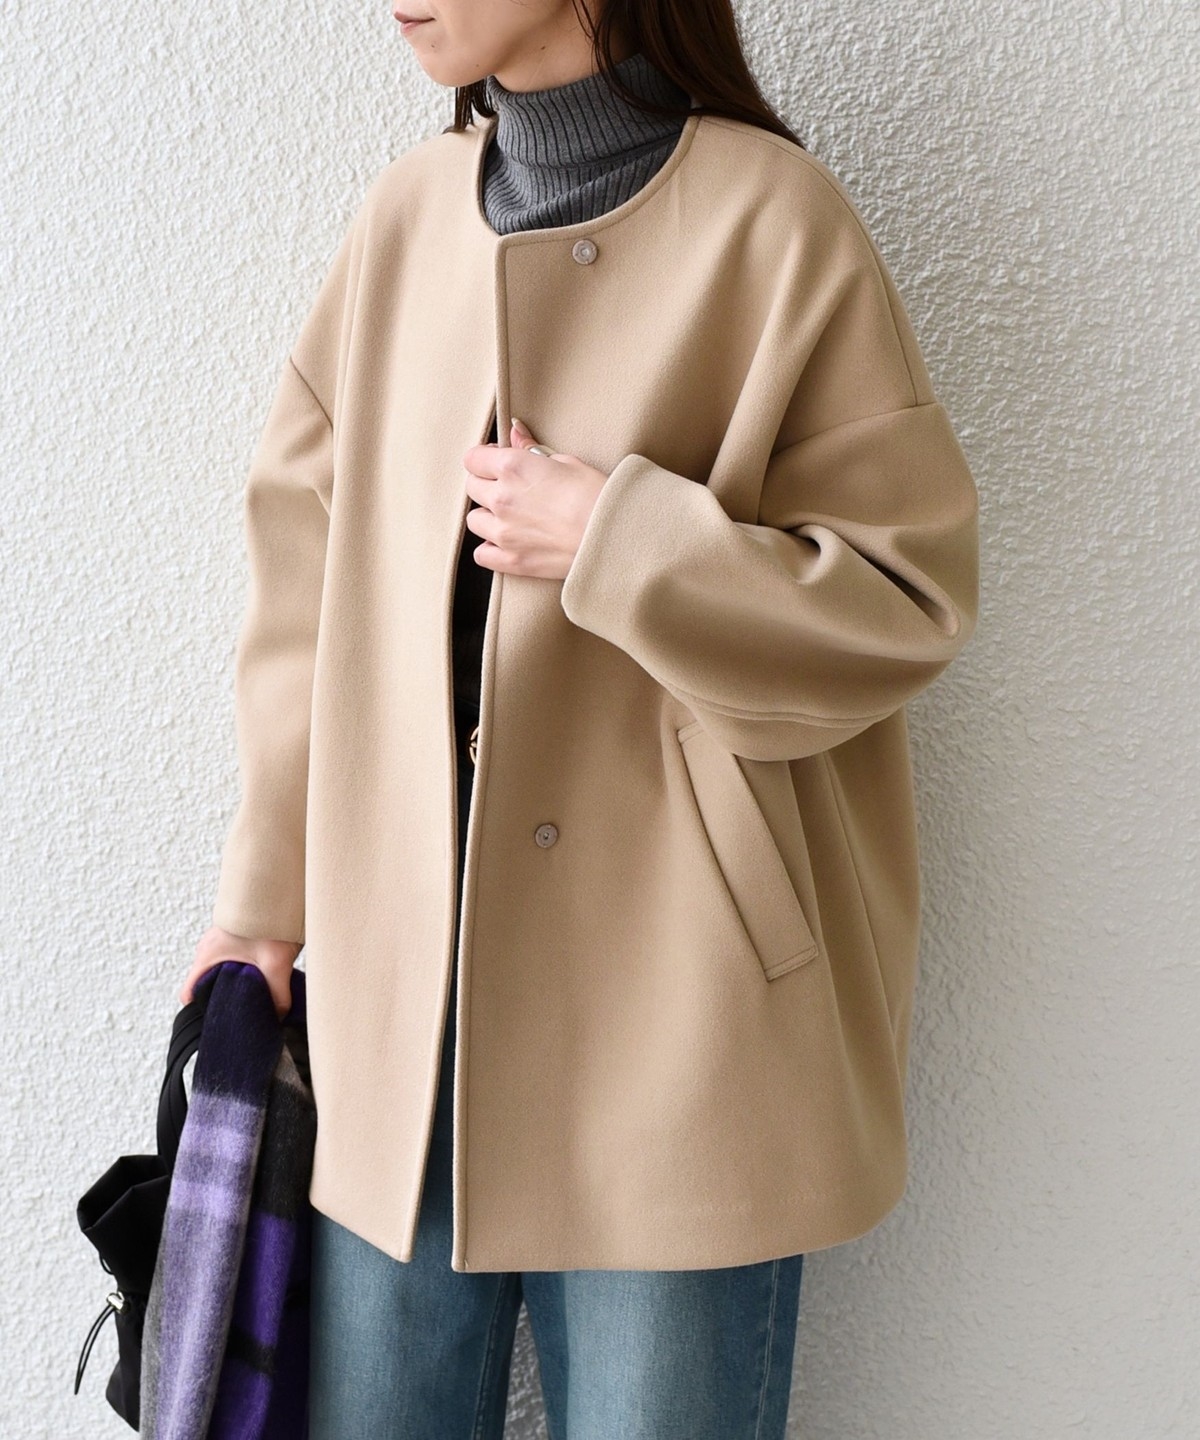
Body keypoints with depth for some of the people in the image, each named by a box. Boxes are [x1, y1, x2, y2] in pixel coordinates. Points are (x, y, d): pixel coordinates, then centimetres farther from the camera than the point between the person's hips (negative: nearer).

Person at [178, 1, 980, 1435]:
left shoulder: (768, 221, -7)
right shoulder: (408, 214, 6)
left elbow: (909, 589, -6)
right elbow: (313, 573, 11)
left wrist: (621, 541, -18)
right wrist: (264, 892, 12)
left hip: (670, 1004, -4)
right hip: (397, 980, 4)